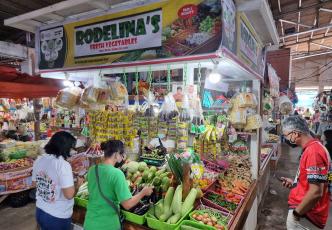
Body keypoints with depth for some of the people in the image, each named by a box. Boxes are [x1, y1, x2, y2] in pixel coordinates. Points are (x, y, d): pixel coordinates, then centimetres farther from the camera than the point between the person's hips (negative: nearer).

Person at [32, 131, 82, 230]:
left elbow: (35, 183, 11)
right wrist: (77, 184, -8)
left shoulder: (39, 160, -5)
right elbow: (69, 195, -25)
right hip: (58, 217, -6)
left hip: (40, 212, 7)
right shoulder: (63, 165, -27)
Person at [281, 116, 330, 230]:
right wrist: (294, 183, 8)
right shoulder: (313, 147, 6)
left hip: (305, 215, -9)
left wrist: (297, 212, -19)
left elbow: (316, 192, -29)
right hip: (302, 208, 9)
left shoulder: (313, 151, -26)